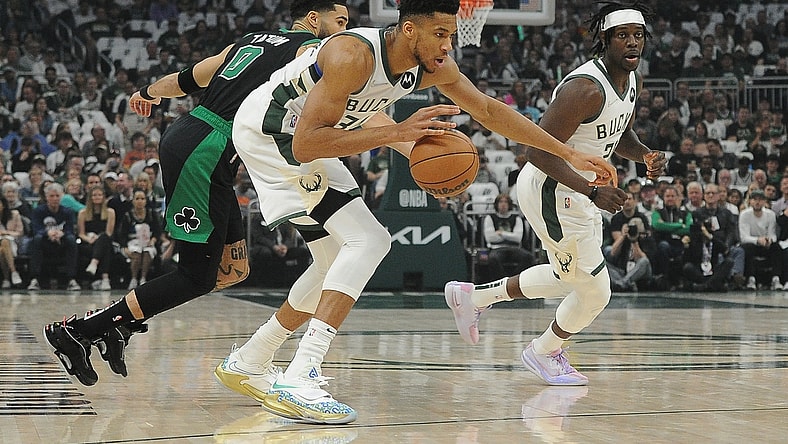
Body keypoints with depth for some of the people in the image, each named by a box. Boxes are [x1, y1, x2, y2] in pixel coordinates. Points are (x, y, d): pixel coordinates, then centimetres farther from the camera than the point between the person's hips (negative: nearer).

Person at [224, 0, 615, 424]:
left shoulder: (434, 68, -7)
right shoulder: (353, 56, -32)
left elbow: (490, 111, 7)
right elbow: (306, 145, -34)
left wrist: (570, 155, 6)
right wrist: (397, 132, -37)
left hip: (302, 138, 9)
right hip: (269, 130, -9)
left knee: (338, 263, 15)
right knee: (367, 241, -21)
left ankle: (245, 364, 25)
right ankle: (299, 380, -27)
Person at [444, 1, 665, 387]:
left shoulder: (632, 80, 3)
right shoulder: (585, 89, -27)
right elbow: (538, 149, -29)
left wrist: (645, 155, -2)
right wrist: (592, 191, -35)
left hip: (577, 191, 10)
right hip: (551, 191, -10)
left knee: (569, 278, 26)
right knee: (595, 291, -3)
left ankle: (473, 296, 39)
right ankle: (545, 352, 26)